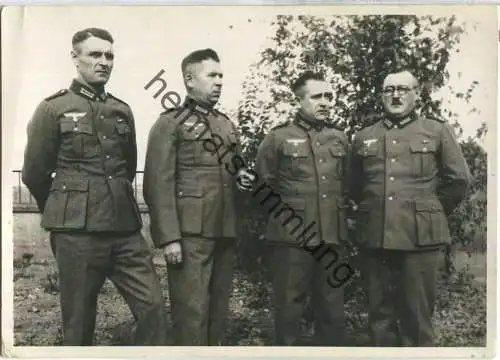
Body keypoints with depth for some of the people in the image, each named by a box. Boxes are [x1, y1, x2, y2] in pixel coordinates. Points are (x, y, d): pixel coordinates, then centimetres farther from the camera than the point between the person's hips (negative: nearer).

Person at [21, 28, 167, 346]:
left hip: (127, 229, 4)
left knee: (154, 306, -1)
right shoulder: (53, 109, 0)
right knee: (78, 322, 7)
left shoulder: (123, 111, 12)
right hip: (77, 232, -4)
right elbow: (34, 174, 4)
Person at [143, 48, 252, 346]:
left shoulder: (228, 125, 18)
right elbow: (159, 185, -10)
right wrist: (169, 237, -17)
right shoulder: (169, 123, -3)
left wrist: (242, 179, 3)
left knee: (219, 307, 13)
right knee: (192, 310, -3)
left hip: (226, 232, 7)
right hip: (190, 233, -6)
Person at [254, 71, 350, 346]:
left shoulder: (340, 138, 12)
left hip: (333, 236, 4)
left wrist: (339, 212, 13)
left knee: (331, 309, 13)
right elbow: (262, 184, 2)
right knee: (289, 308, 4)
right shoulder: (278, 137, -2)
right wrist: (284, 210, 2)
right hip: (291, 236, -4)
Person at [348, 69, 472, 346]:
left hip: (420, 237, -2)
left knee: (417, 316, 3)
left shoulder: (437, 131, 6)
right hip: (374, 237, 3)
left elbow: (458, 179, 5)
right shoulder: (363, 137, 13)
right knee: (379, 316, 10)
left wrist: (431, 213, 7)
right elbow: (353, 187, 21)